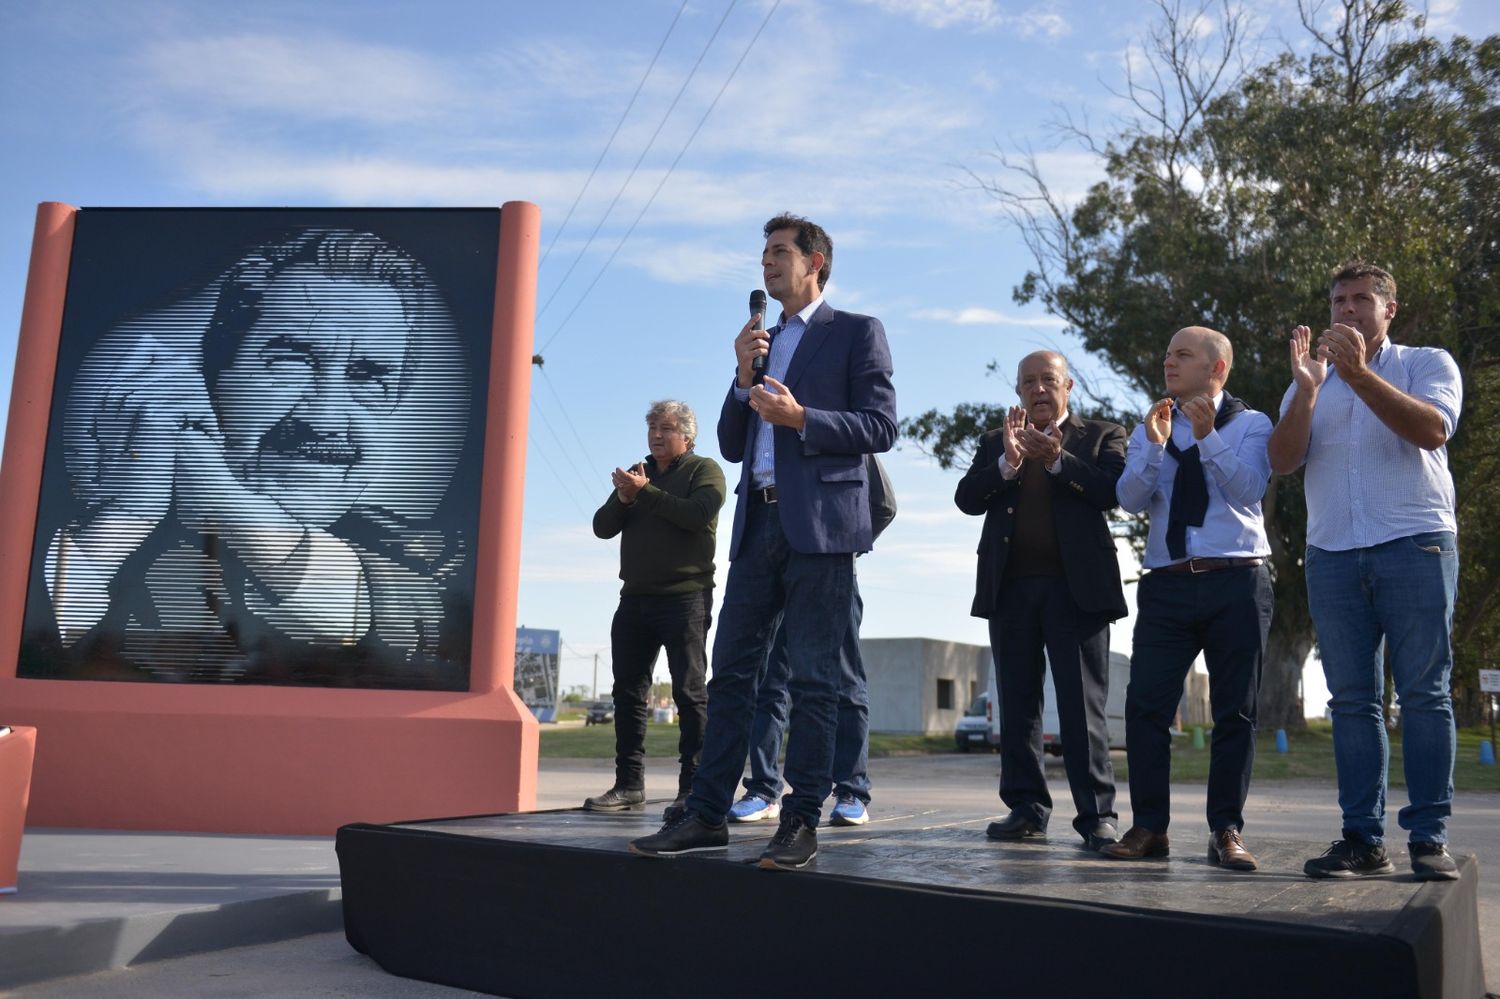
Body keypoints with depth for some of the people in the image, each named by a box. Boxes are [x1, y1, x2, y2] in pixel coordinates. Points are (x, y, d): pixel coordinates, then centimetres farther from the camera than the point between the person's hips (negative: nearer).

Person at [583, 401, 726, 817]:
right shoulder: (637, 473, 21)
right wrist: (623, 498, -7)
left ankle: (693, 788, -4)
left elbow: (699, 515, -17)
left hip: (685, 596, -6)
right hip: (636, 596, 6)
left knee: (689, 691, -6)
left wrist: (644, 492, -13)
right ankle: (629, 785, 9)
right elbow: (602, 527, 13)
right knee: (628, 691, 4)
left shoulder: (704, 470, 3)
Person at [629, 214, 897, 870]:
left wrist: (801, 418, -15)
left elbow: (881, 427, -4)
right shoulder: (761, 343, 23)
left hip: (820, 523, -6)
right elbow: (731, 446, 18)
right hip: (759, 522, 6)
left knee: (813, 678, -3)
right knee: (731, 670, 4)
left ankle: (801, 822, 3)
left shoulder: (857, 332, 5)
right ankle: (707, 814, 9)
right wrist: (743, 379, 3)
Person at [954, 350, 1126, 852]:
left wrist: (1057, 459, -18)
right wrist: (1007, 461, -13)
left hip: (1076, 586, -3)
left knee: (1083, 705, -4)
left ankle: (1096, 814, -1)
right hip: (1010, 586, 3)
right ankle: (1026, 807, 12)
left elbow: (1114, 492, -7)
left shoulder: (1102, 435, 10)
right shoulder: (995, 442, 16)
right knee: (1017, 703, 6)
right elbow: (966, 499, 2)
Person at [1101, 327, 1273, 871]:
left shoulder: (1251, 424, 6)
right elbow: (1130, 498, 1)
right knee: (1145, 705, -5)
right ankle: (1148, 827, 2)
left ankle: (1226, 831, 7)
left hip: (1237, 584, -2)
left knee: (1235, 711, 0)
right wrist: (1155, 445, -14)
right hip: (1168, 584, 2)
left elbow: (1248, 491, -10)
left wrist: (1207, 437, -20)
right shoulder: (1149, 430, 15)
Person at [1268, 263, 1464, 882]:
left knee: (1424, 694, -4)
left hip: (1415, 547, -3)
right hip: (1332, 556, 3)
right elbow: (1282, 461, 3)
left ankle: (1429, 838, -1)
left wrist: (1358, 372, -18)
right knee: (1352, 701, 1)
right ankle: (1363, 839, 3)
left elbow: (1432, 429, -11)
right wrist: (1307, 387, -10)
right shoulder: (1310, 385, 18)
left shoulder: (1427, 364, 10)